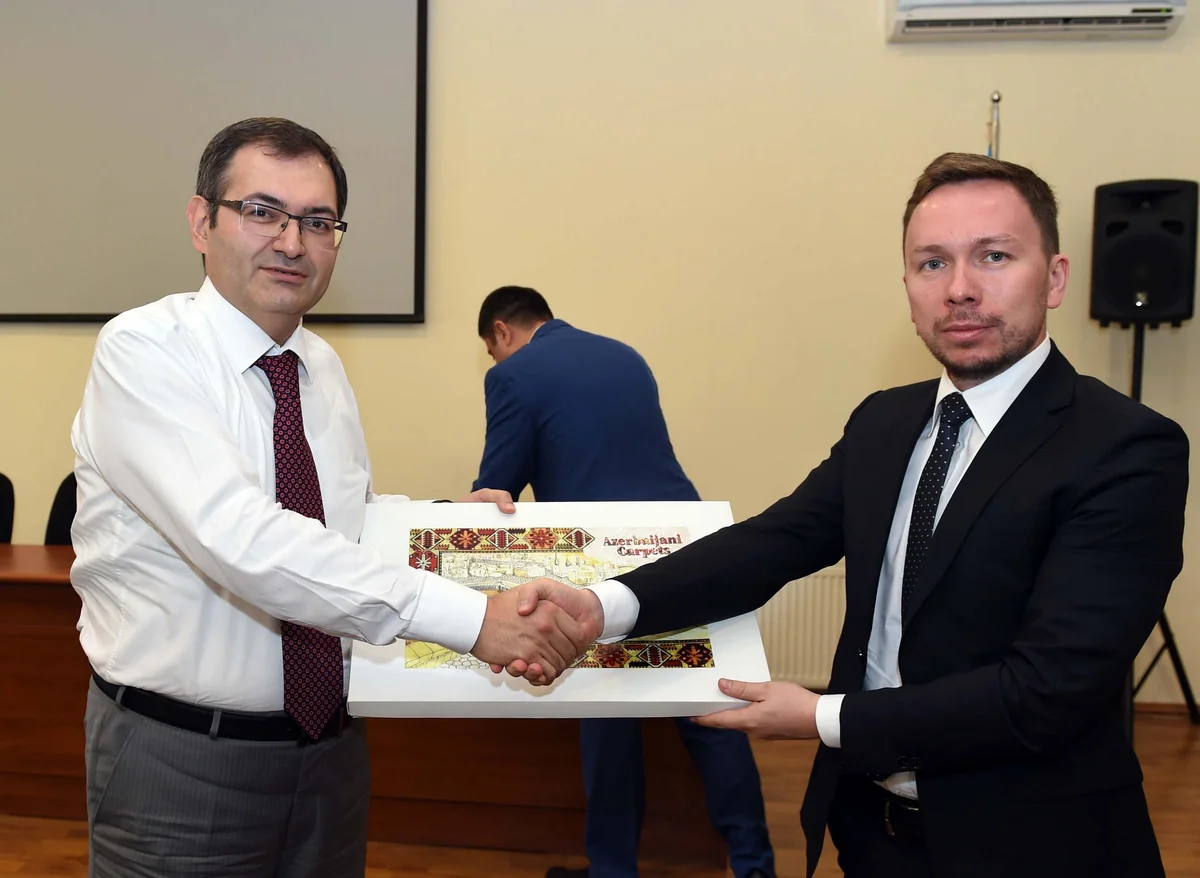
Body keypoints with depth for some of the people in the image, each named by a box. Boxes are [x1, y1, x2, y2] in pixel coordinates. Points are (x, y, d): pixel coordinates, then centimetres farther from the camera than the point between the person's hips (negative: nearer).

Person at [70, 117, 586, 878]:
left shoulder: (324, 366, 5)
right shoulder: (142, 352, -17)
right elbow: (242, 538, -31)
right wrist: (470, 618, -36)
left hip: (329, 742, 6)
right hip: (181, 758, -6)